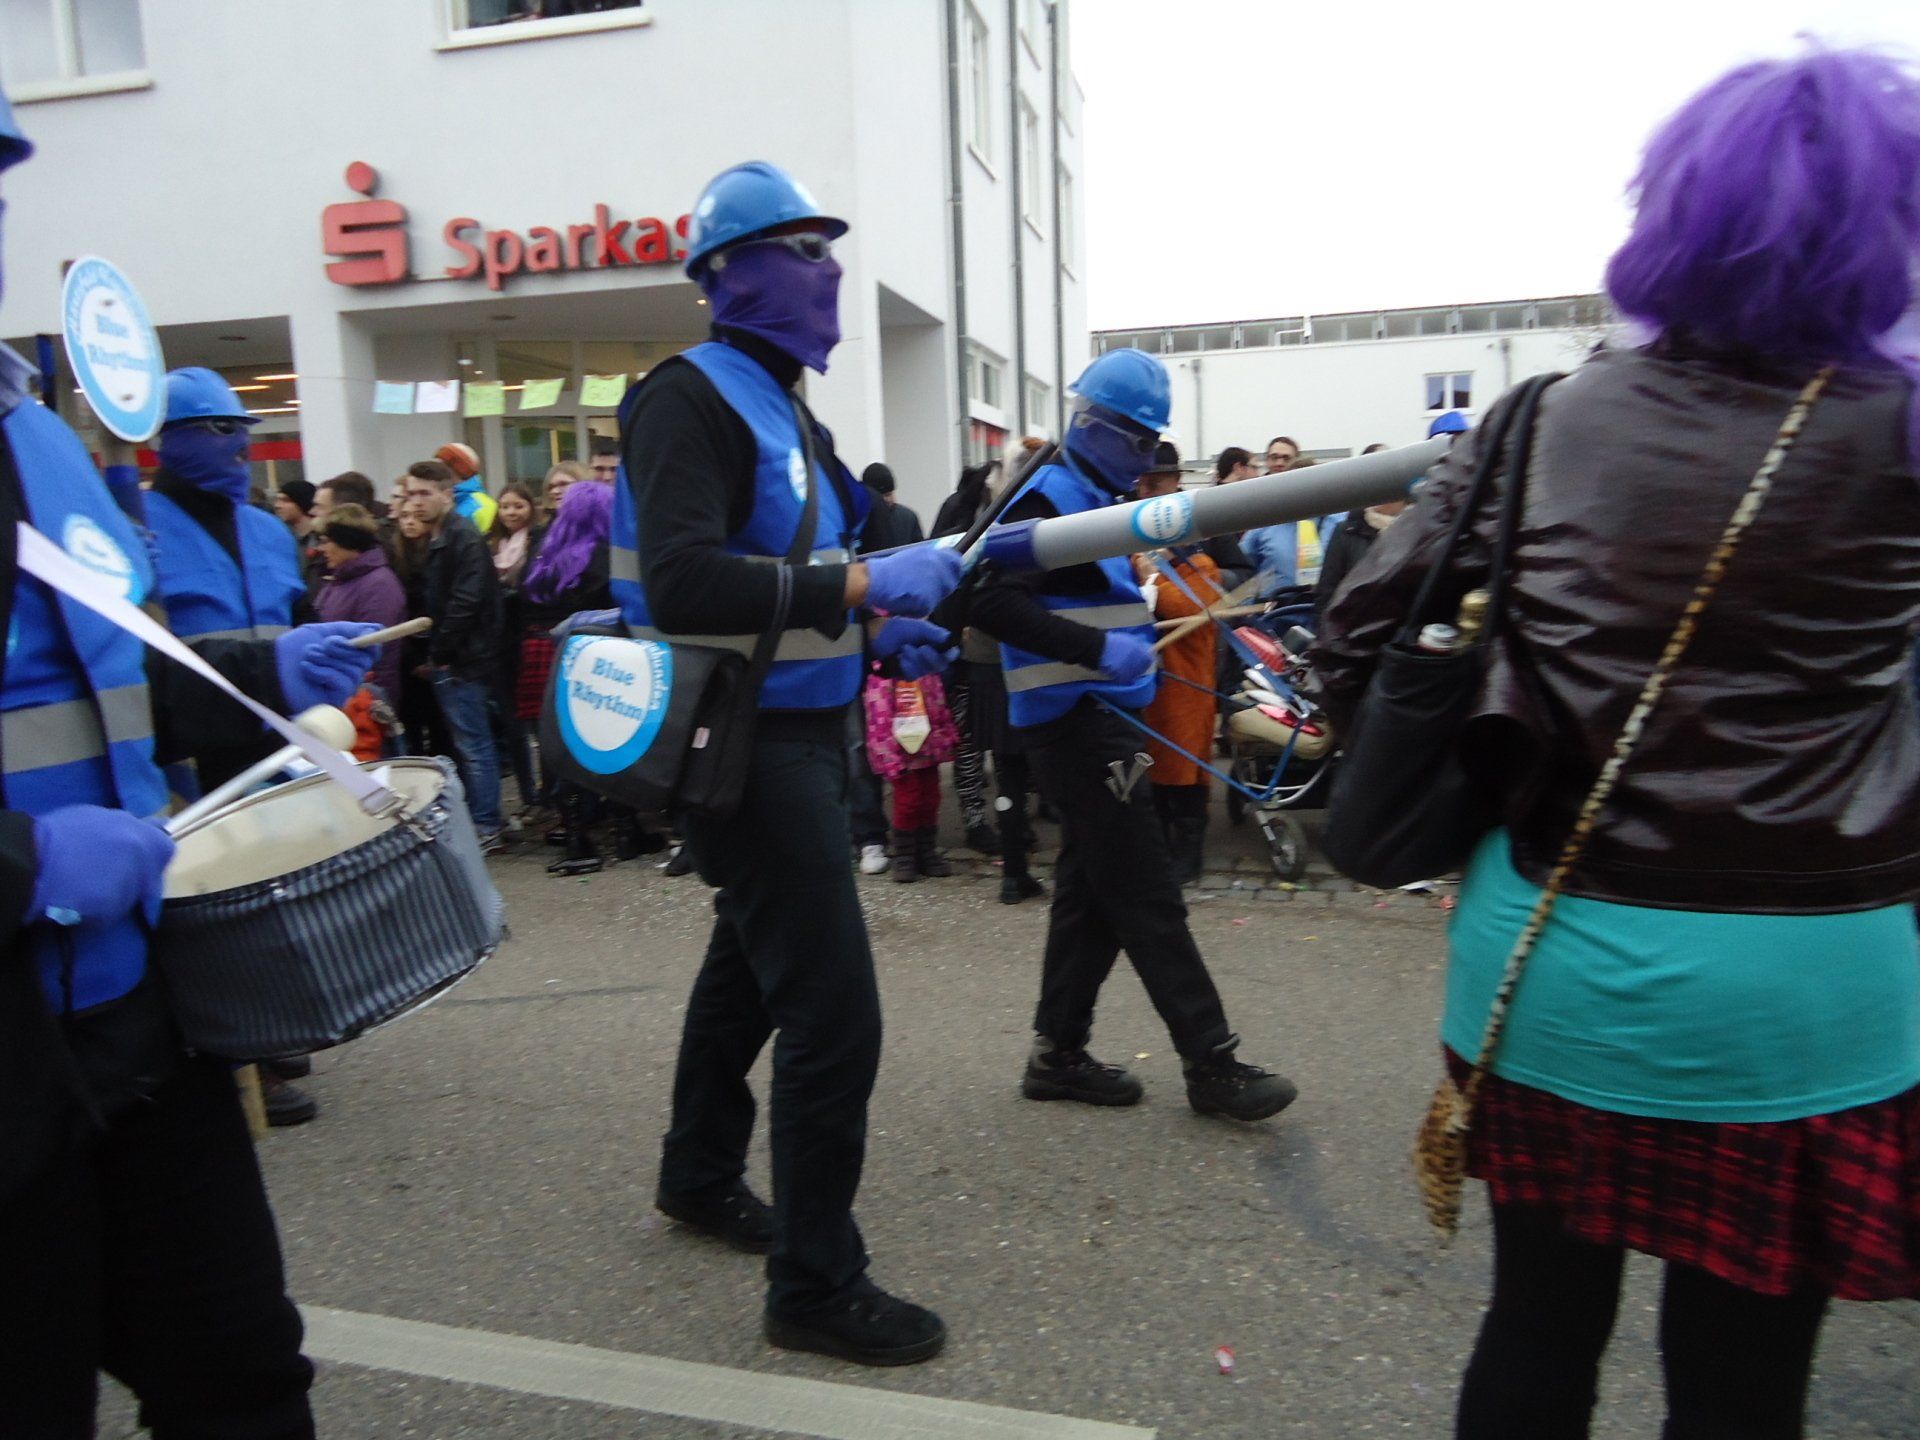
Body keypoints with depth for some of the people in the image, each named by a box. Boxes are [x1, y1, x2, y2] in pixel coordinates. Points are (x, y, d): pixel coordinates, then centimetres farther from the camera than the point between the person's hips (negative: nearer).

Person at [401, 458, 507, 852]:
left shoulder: (464, 539, -12)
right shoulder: (436, 541, 17)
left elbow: (465, 602, -20)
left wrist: (439, 654, -15)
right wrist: (431, 656, 10)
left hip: (462, 662, -9)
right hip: (447, 661, 9)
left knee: (473, 745, -5)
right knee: (468, 745, 14)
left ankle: (486, 829, 1)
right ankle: (475, 821, 21)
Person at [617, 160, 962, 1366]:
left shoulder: (784, 406, 15)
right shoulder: (691, 397, -14)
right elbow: (683, 586, -28)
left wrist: (877, 632, 7)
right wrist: (861, 584, -28)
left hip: (802, 732, 10)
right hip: (748, 740, -10)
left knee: (753, 964, 23)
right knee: (834, 1011, -7)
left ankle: (702, 1175, 45)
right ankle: (817, 1285, 11)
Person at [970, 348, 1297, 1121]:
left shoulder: (1097, 500, 19)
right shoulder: (1050, 499, -11)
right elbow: (994, 601, -24)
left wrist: (1138, 637, 12)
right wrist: (1101, 648, -27)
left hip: (1100, 718, 10)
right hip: (1075, 720, -10)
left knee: (1092, 889, 12)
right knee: (1147, 896, -5)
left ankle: (1058, 1053, 21)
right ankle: (1212, 1063, 3)